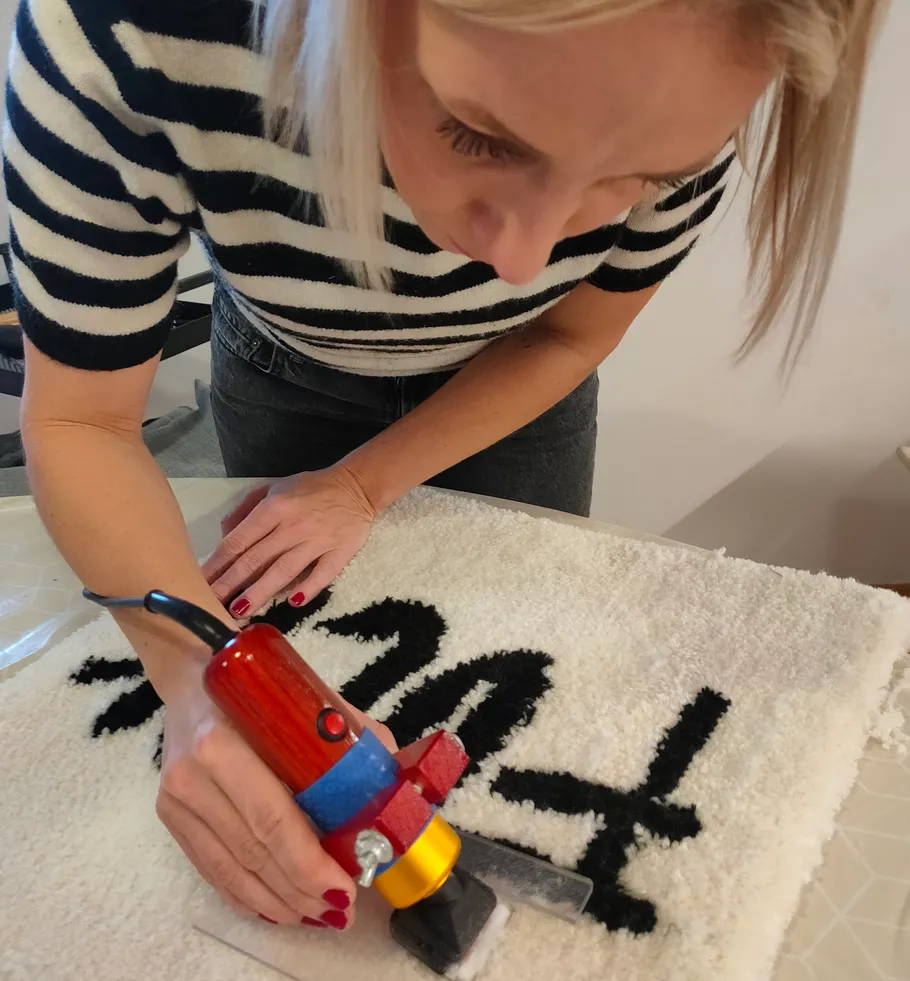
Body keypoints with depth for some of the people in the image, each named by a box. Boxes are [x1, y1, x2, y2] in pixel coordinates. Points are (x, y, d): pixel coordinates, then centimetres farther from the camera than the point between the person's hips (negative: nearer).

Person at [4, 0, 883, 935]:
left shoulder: (674, 99, -32)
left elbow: (570, 338, -14)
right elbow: (82, 421, -28)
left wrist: (362, 486, -20)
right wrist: (201, 673, -43)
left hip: (513, 389, 1)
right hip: (283, 380, 0)